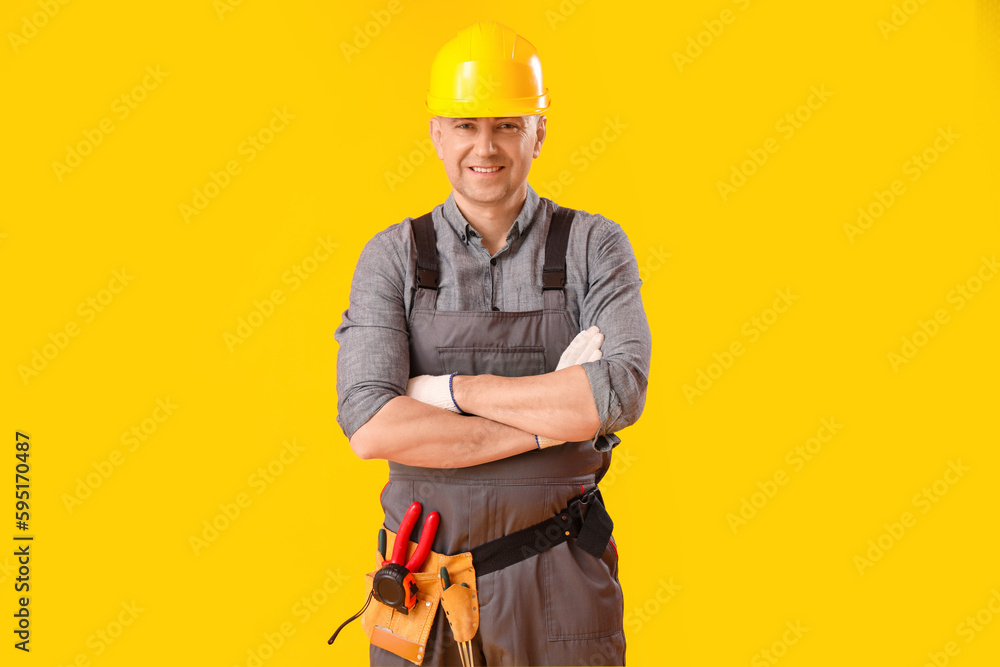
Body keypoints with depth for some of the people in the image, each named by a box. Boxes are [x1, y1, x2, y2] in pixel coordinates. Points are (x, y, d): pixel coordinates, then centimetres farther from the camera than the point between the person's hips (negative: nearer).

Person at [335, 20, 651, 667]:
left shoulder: (595, 246, -2)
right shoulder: (393, 258, -1)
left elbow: (620, 395, -17)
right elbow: (371, 426, -14)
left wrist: (451, 390, -14)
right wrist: (550, 422, -16)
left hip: (559, 588, 0)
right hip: (426, 585, 1)